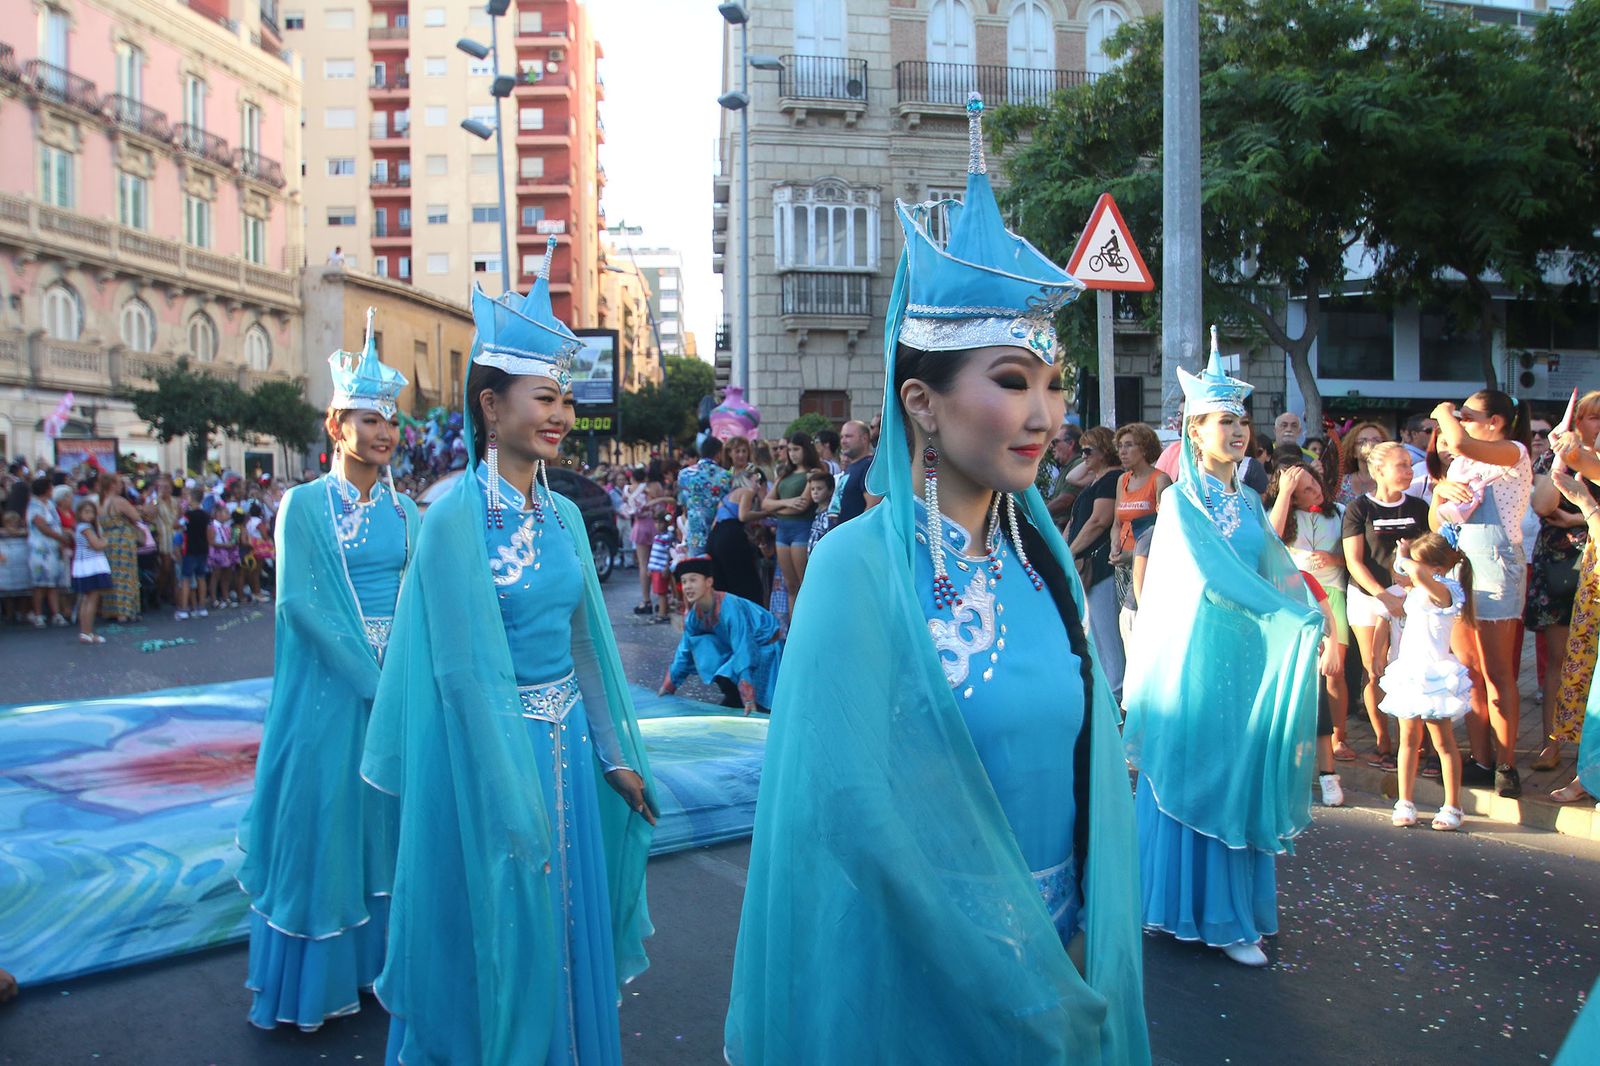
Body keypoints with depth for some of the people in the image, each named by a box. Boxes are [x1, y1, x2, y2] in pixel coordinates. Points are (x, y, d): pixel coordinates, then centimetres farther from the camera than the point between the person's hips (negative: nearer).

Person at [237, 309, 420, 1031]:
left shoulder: (404, 509, 8)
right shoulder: (306, 504, -5)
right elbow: (301, 601, -13)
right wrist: (370, 672, -16)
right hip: (330, 681, -4)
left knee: (390, 814, 12)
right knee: (325, 814, 3)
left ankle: (383, 953, 27)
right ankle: (315, 977, 19)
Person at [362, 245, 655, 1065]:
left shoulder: (563, 515, 4)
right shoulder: (457, 515, -16)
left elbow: (585, 641, 9)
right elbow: (468, 670, -18)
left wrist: (615, 755, 10)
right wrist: (514, 801, -17)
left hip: (565, 744, 7)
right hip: (485, 748, -6)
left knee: (564, 919, 19)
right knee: (499, 929, 10)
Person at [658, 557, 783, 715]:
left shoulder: (731, 607, -32)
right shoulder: (694, 614, -9)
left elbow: (744, 652, -35)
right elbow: (684, 652, 5)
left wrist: (748, 699, -38)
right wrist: (668, 687, 9)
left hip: (765, 648, -8)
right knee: (699, 642, -13)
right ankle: (733, 696, -1)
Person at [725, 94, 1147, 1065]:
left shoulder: (1042, 553, -2)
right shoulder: (860, 568, -20)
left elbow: (1086, 743, 6)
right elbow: (850, 800, -23)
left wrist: (1072, 965, 1)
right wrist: (1016, 983, -16)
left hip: (1059, 946, 6)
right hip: (916, 967, -5)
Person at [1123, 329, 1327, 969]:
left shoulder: (1249, 501, 13)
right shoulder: (1181, 501, -8)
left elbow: (1279, 571, 7)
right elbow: (1216, 577, -17)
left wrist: (1317, 628, -7)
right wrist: (1302, 621, -18)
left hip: (1248, 655, 6)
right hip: (1197, 656, -6)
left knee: (1240, 780, 10)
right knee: (1195, 777, 2)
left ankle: (1232, 913, 21)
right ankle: (1195, 910, 14)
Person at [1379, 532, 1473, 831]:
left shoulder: (1443, 590, -18)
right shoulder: (1420, 590, 10)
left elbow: (1418, 574, -38)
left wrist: (1403, 560, -18)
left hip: (1433, 676, -8)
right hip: (1410, 673, 8)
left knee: (1443, 741, 1)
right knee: (1409, 739, 10)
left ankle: (1452, 807, 10)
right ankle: (1405, 803, 17)